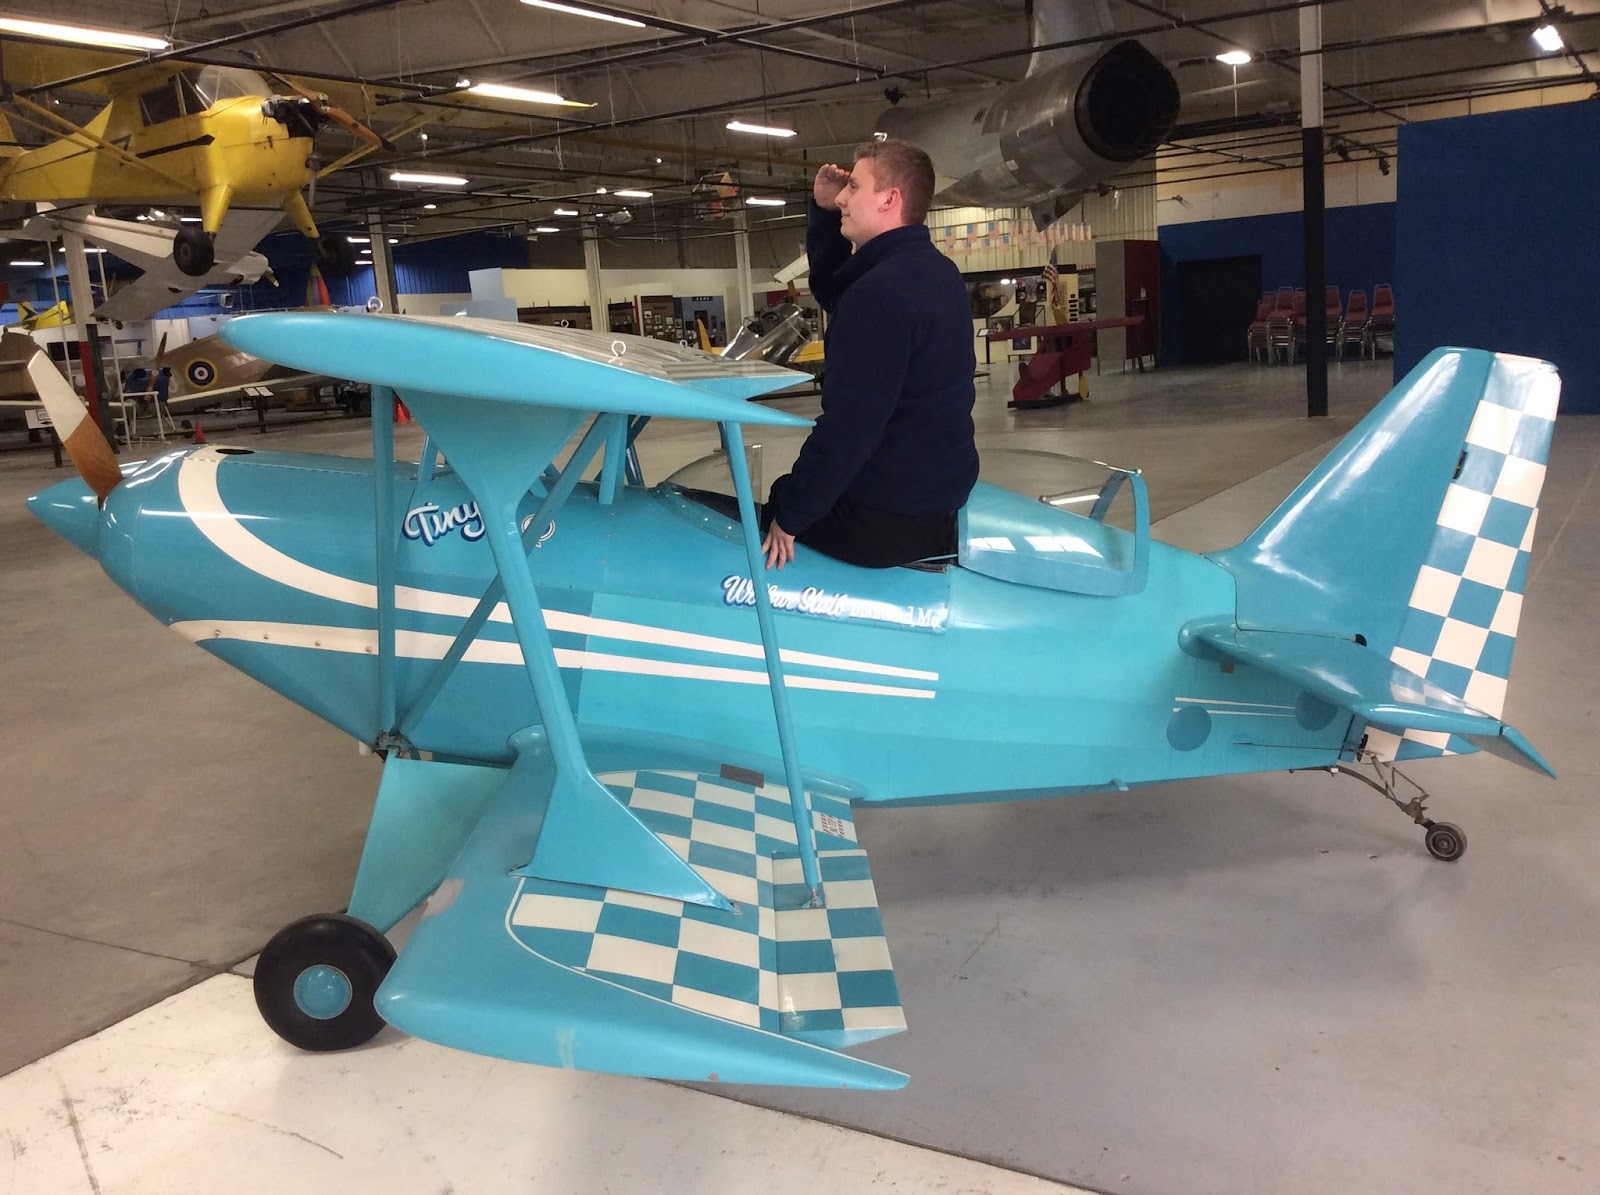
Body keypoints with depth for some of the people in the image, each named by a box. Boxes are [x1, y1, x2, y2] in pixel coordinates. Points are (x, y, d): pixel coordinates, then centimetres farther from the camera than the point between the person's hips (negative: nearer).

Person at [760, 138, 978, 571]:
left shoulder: (882, 291, -23)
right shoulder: (936, 273, 9)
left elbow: (848, 428, -27)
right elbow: (831, 292, 26)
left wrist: (788, 514, -18)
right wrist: (822, 210, 14)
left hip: (883, 521, -10)